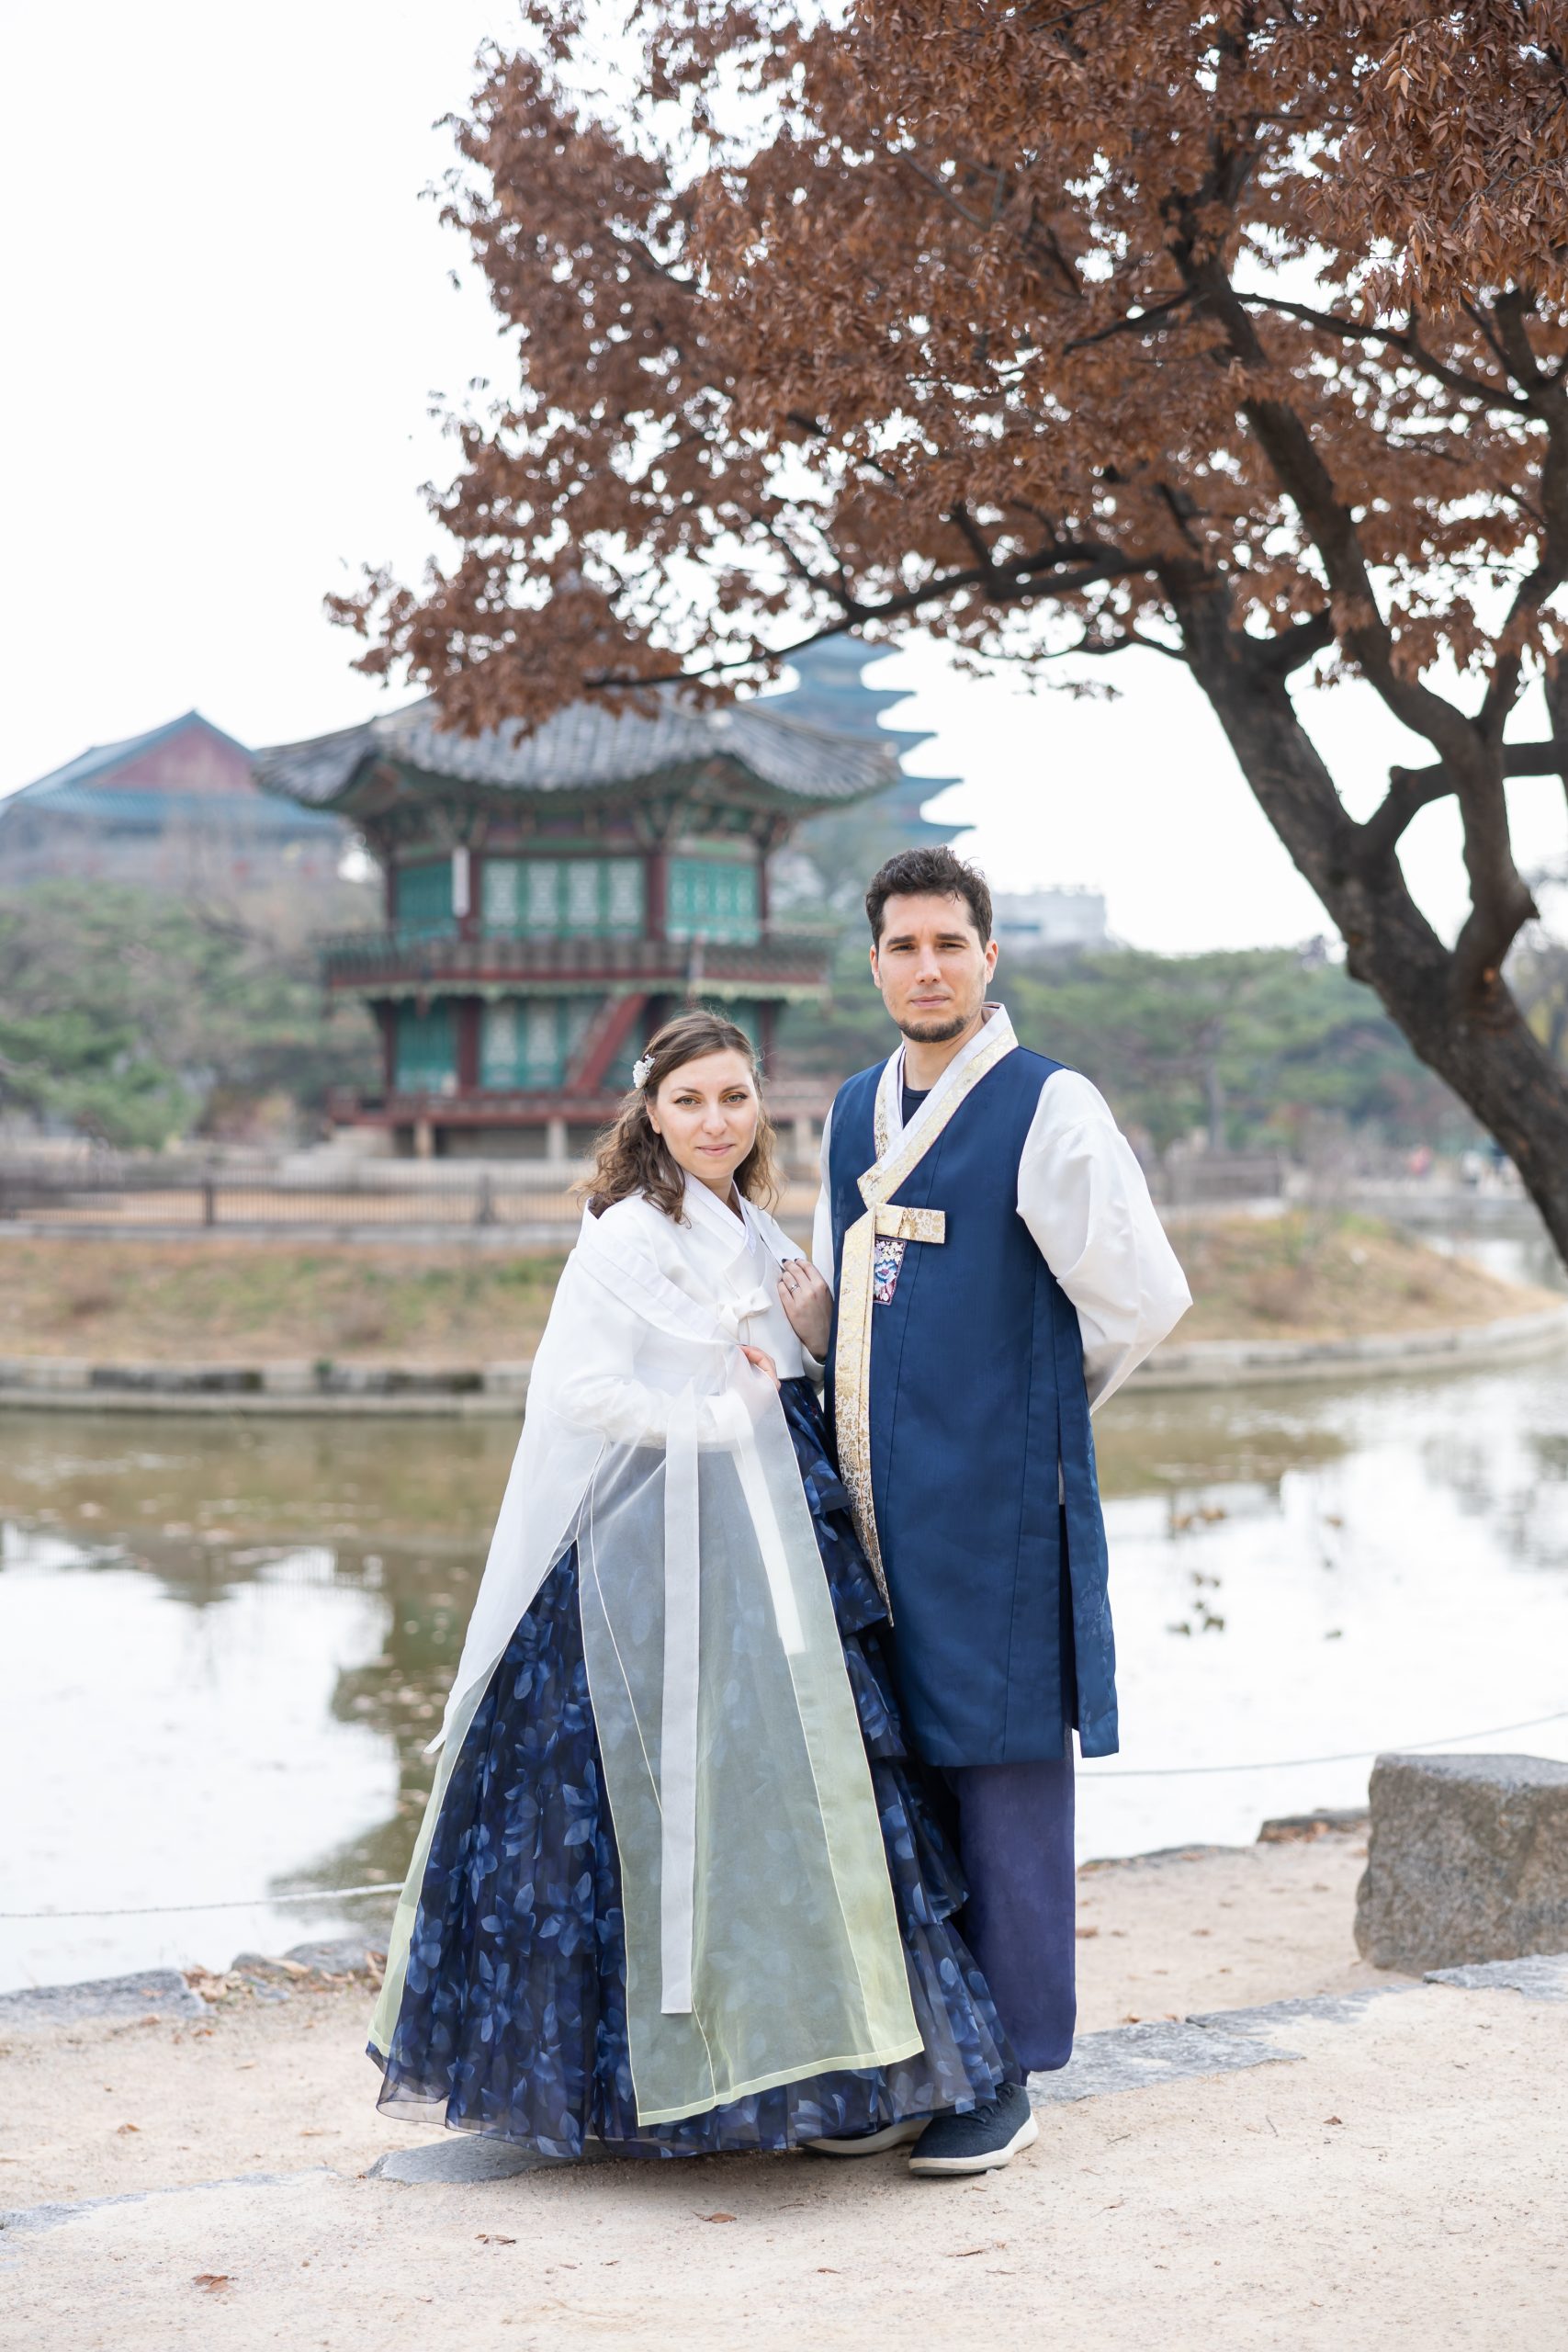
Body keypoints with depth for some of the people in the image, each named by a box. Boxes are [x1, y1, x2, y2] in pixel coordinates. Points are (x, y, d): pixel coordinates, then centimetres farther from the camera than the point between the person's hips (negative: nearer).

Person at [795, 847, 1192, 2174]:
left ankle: (1004, 2079, 11)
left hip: (994, 1504, -6)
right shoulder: (855, 1112, 14)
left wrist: (1033, 1407, 3)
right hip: (869, 1503, 7)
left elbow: (1146, 1300, -8)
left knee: (1003, 1770, 0)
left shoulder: (1050, 1109, -8)